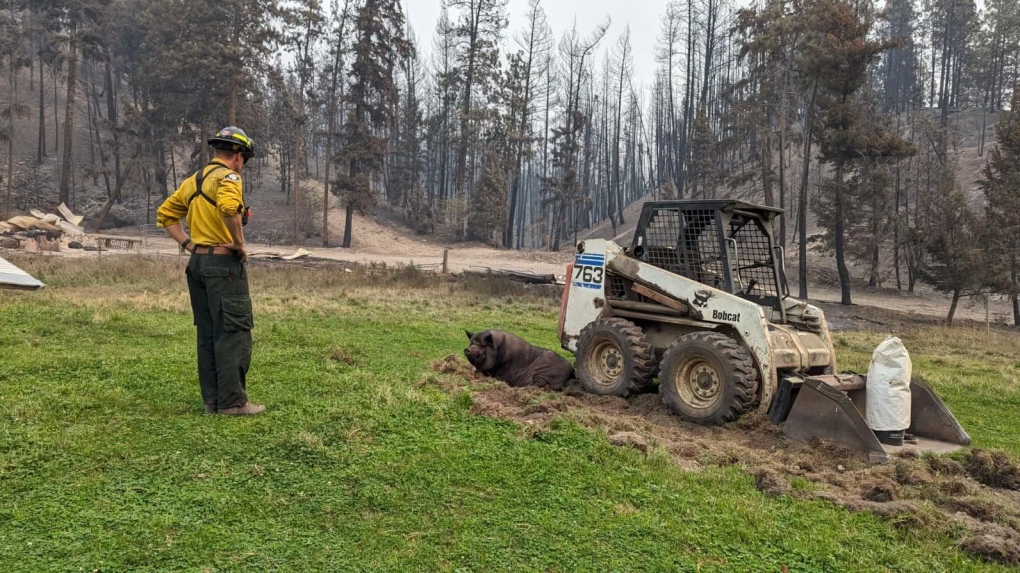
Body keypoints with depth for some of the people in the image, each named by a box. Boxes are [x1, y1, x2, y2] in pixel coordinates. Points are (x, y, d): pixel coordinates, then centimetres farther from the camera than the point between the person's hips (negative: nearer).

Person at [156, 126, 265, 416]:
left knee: (208, 335, 11)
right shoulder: (228, 177, -10)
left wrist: (189, 245, 13)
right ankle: (233, 401, -1)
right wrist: (240, 243, -18)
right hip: (224, 264, -9)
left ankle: (212, 400, 16)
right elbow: (229, 208, -31)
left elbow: (165, 214, 20)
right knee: (234, 334, -3)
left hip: (198, 263, 9)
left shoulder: (193, 180, 17)